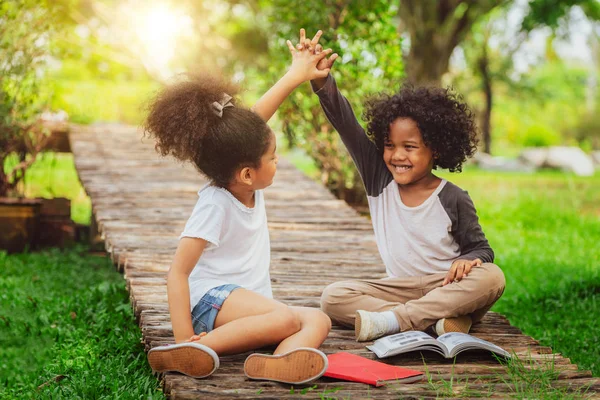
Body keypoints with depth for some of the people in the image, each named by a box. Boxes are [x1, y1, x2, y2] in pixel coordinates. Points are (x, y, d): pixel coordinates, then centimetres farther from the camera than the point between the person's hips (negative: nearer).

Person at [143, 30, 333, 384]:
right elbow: (178, 273, -20)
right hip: (212, 299, -9)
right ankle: (197, 349, -39)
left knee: (319, 320, -16)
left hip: (250, 305, 9)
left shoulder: (246, 182, 5)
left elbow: (256, 119, 18)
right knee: (286, 318, -34)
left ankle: (279, 361, -49)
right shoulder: (215, 206, -17)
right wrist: (184, 337, -28)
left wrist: (296, 76, 21)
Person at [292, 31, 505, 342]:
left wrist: (467, 261, -22)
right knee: (333, 297, -21)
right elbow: (346, 124, -7)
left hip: (448, 288, -2)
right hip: (399, 289, 2)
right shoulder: (379, 178, 1)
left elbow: (480, 248, 3)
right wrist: (321, 80, -20)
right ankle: (438, 321, -33)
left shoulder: (453, 199, -5)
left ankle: (391, 320, -36)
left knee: (491, 277, -34)